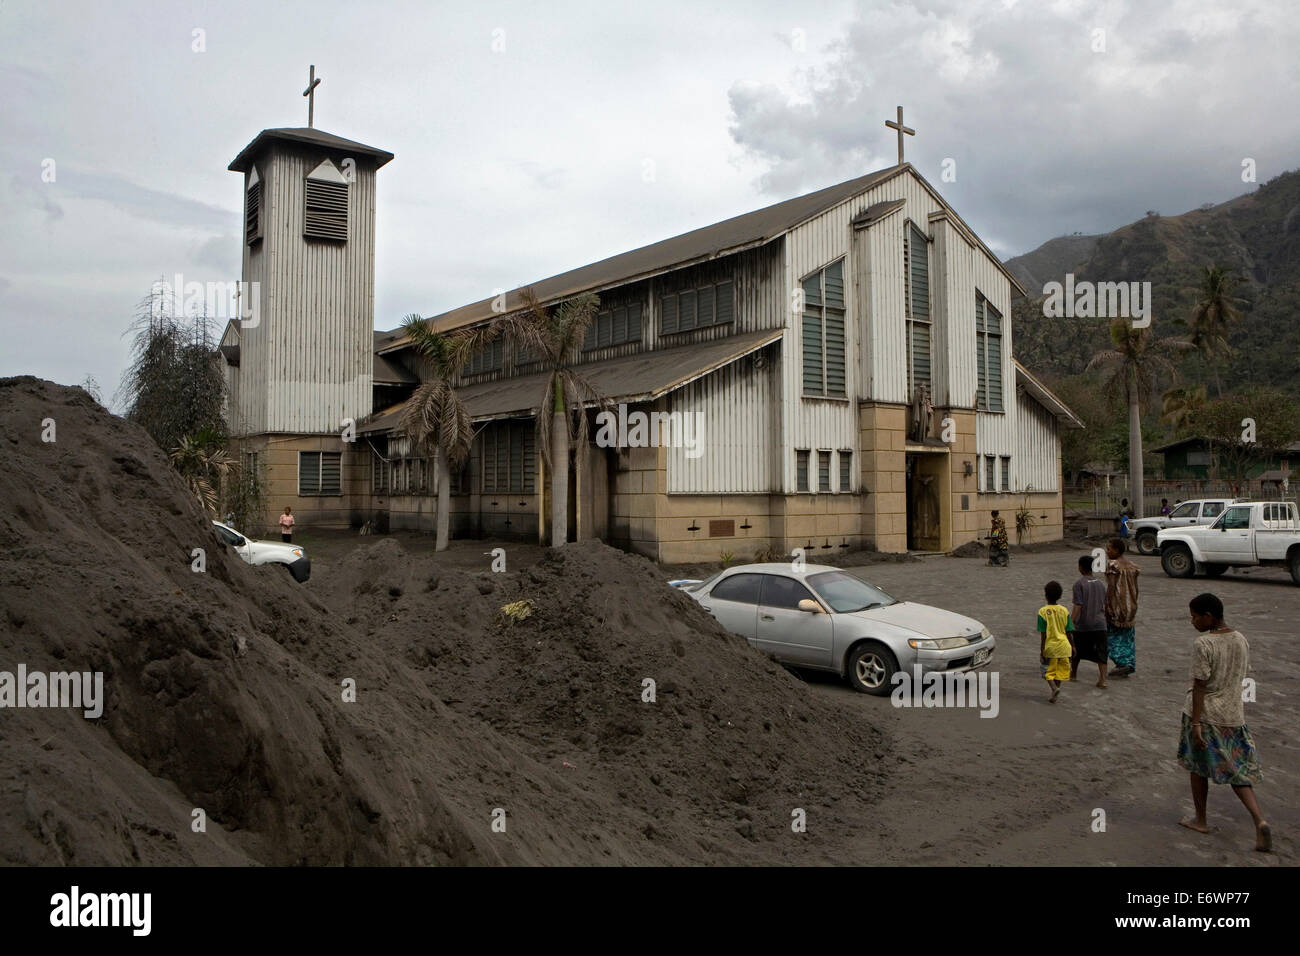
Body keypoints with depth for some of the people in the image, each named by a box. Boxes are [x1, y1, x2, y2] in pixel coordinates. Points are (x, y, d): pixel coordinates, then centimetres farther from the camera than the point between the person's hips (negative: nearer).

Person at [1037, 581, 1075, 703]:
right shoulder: (1064, 610, 0)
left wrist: (1042, 650, -7)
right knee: (1061, 670, 13)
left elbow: (1043, 634, -10)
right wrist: (1072, 647, 13)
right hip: (1064, 646, 3)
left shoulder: (1043, 611, -9)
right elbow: (1068, 632, 3)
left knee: (1049, 672, 8)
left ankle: (1054, 688, -15)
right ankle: (1054, 695, 13)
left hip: (1050, 647, -3)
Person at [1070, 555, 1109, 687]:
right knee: (1101, 653, 4)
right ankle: (1102, 679, -7)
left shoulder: (1079, 584, -10)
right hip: (1099, 624, 3)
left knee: (1076, 651, 16)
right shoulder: (1101, 584, 7)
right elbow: (1105, 606, 13)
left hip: (1082, 626, -3)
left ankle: (1073, 674, 31)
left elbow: (1078, 606, -17)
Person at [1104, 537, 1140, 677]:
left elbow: (1111, 589, -14)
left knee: (1114, 637, 2)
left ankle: (1122, 663, -5)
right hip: (1130, 608, 7)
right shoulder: (1132, 566, 6)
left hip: (1116, 607, -7)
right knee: (1128, 638, 13)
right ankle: (1130, 664, 17)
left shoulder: (1112, 565, -16)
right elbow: (1135, 590, 12)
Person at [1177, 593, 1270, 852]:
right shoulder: (1241, 640, 2)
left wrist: (1196, 723, -16)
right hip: (1233, 714, 6)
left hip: (1205, 714, -6)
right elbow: (1240, 677, 12)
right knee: (1237, 770, 11)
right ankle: (1260, 821, -6)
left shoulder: (1203, 644, -19)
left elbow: (1199, 686, -19)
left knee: (1198, 767, 12)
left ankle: (1200, 820, 24)